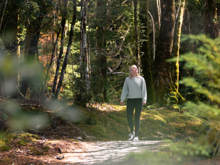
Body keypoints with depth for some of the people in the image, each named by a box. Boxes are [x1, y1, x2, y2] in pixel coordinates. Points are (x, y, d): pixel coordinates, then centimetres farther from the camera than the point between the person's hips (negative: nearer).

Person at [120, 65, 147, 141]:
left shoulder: (141, 79, 0)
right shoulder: (127, 79, 7)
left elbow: (144, 90, -4)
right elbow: (124, 90, 3)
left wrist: (144, 100, -16)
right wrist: (122, 100, -9)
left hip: (138, 100, -2)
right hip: (130, 100, 2)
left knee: (137, 118, -3)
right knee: (129, 117, -5)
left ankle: (136, 136, 6)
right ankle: (132, 132, 21)